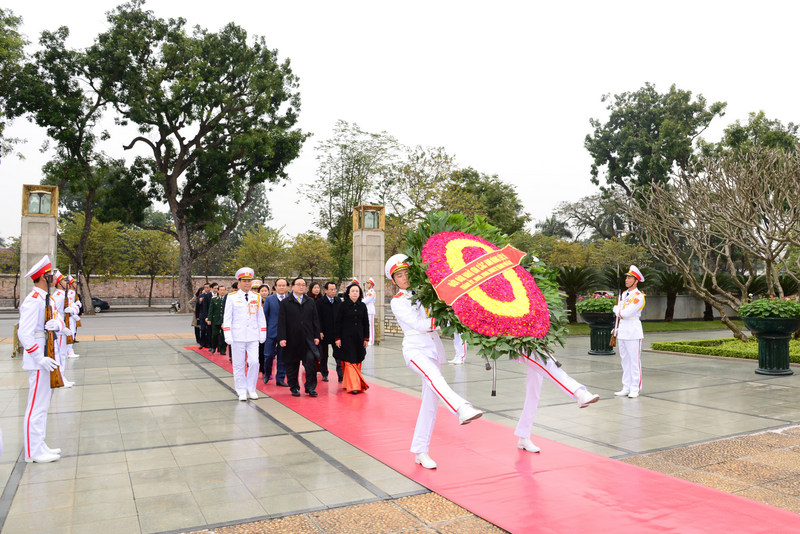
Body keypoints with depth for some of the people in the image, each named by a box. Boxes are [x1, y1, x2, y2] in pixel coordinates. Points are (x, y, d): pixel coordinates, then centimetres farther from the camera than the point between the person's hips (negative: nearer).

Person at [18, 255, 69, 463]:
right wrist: (40, 359, -24)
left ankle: (39, 446, 26)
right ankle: (33, 452, 5)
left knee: (42, 405, 16)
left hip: (46, 357, 10)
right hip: (38, 360, -10)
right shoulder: (33, 301, -17)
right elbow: (24, 333, -22)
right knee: (36, 406, -3)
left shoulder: (47, 299, 13)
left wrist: (58, 324, -14)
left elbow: (59, 321, 10)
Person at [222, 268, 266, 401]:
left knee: (254, 362, -5)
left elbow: (261, 317, 14)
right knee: (239, 365, 3)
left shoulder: (256, 298, 10)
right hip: (238, 337, -2)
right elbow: (227, 318, 1)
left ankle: (251, 389, 12)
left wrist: (262, 334, 9)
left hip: (253, 336, 2)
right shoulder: (232, 298, 2)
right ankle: (242, 391, 14)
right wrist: (228, 335, -7)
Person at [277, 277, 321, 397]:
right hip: (292, 340, -1)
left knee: (311, 360, -10)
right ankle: (294, 388, 20)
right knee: (292, 365, 6)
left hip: (308, 339, 1)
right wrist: (282, 338, -9)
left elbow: (315, 320, 12)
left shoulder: (310, 302, 11)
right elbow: (281, 322, -1)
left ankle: (310, 387, 2)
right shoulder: (285, 303, 3)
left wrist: (316, 336, 6)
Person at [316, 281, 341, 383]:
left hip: (337, 332, 2)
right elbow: (318, 318, -8)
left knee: (338, 354, -4)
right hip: (324, 333, -2)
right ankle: (324, 374, 23)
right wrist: (320, 331, -14)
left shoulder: (339, 301, 6)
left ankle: (341, 375, -4)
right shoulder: (320, 302, -6)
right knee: (323, 355, 10)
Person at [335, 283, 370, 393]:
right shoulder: (344, 305, -3)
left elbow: (366, 323, 9)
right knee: (349, 361, -7)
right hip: (347, 337, -3)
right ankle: (353, 386, -8)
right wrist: (338, 338, -5)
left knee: (357, 361, 7)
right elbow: (338, 322, -2)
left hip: (359, 337, 4)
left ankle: (357, 384, 19)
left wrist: (366, 338, 6)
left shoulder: (362, 306, 6)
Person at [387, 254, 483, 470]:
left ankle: (420, 451, 10)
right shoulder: (398, 302, 1)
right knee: (433, 376, -36)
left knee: (430, 401, 3)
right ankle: (462, 409, -60)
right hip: (415, 348, -5)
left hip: (434, 348, 5)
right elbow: (419, 325, -10)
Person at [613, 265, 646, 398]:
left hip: (633, 332, -8)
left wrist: (617, 309, 0)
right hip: (622, 332, 8)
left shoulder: (639, 296, -11)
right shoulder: (624, 294, 14)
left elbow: (626, 313, -20)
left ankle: (635, 389, 3)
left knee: (635, 361, -3)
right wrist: (616, 329, 18)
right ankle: (626, 388, 17)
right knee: (625, 361, 11)